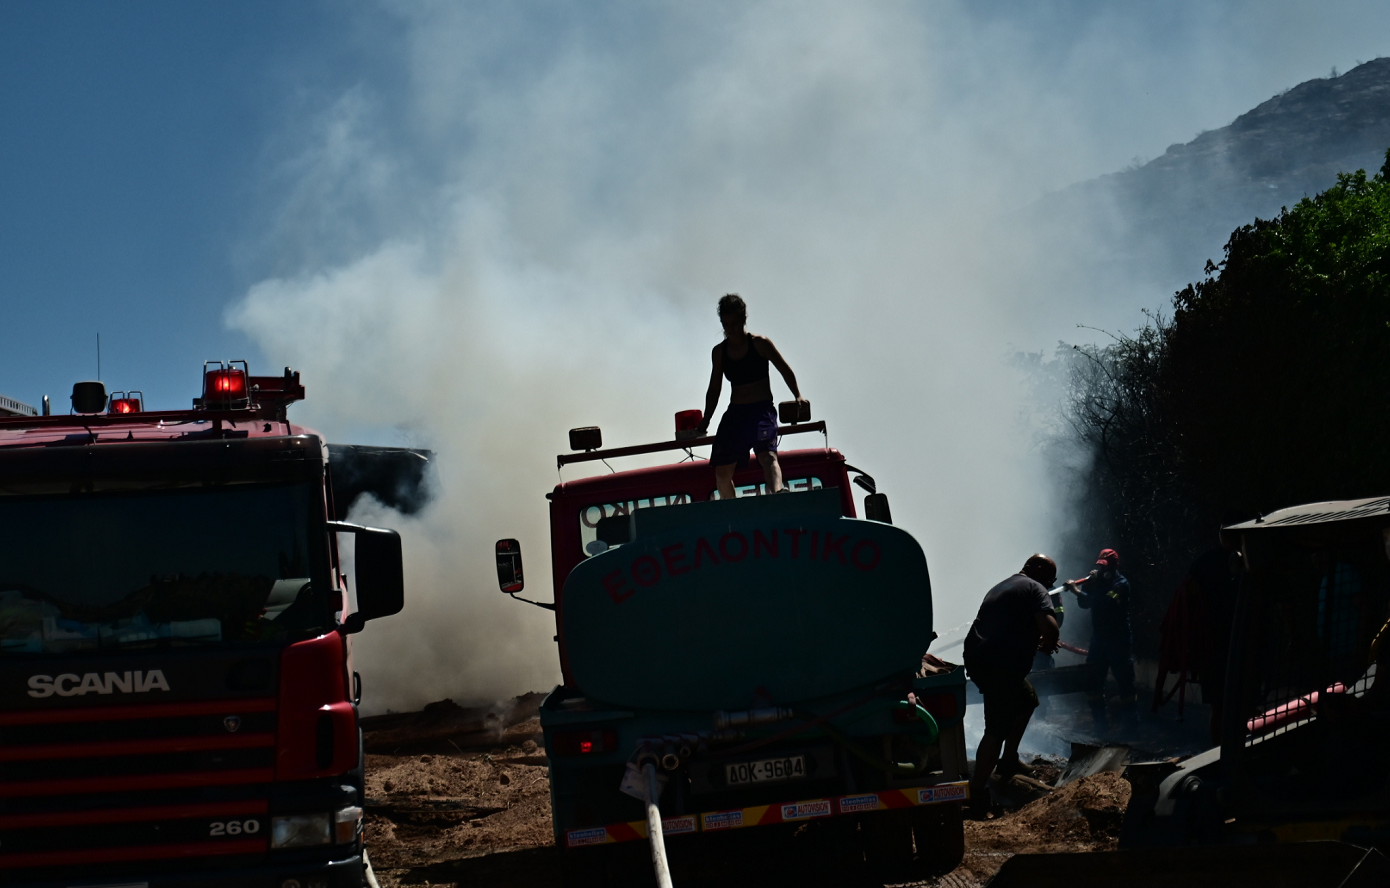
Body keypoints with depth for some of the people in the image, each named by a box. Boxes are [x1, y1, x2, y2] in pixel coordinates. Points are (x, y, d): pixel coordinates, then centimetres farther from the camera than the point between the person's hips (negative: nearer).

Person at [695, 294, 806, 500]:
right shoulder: (719, 352, 11)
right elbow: (714, 389, 17)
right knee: (722, 471, 0)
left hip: (761, 411, -5)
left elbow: (785, 371, 1)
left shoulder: (760, 344, -1)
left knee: (767, 455, -30)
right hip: (735, 414, 5)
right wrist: (705, 421, 12)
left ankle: (777, 493, -52)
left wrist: (797, 396, -13)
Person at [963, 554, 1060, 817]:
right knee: (997, 728, -8)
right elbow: (1049, 625, -17)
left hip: (977, 657, 9)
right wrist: (1048, 644, 3)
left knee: (1027, 700, 30)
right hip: (999, 664, -9)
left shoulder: (1001, 588, 27)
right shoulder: (1035, 589, -1)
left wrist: (1033, 642, 32)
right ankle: (977, 794, -13)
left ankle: (1008, 760, 33)